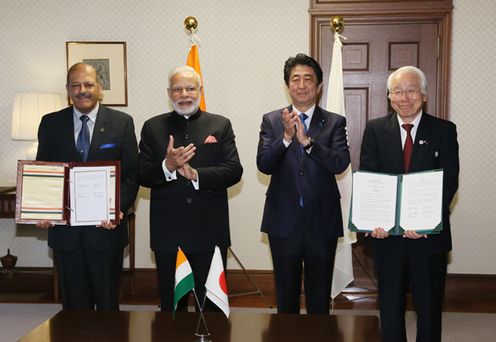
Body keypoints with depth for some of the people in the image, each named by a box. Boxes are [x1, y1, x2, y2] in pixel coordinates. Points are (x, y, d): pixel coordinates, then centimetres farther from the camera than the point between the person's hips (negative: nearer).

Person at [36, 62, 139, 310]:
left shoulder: (122, 123, 1)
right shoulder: (50, 123, 6)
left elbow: (131, 174, -1)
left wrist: (119, 208, -16)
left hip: (106, 227, -1)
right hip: (64, 229, 2)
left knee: (107, 302, 9)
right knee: (74, 304, 12)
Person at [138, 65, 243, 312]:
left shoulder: (220, 125, 5)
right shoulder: (153, 127, 6)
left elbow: (234, 171, -5)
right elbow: (142, 176, 0)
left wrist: (196, 174, -18)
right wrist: (167, 166, -20)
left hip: (210, 232, 0)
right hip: (168, 234, 1)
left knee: (211, 306, 9)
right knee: (171, 305, 14)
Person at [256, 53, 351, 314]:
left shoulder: (335, 123, 0)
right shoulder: (271, 121, 2)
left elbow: (341, 163, -15)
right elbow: (263, 165, -9)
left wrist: (306, 140, -25)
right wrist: (286, 137, -24)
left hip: (322, 223, 0)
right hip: (284, 222, 1)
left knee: (320, 298, 12)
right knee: (286, 295, 15)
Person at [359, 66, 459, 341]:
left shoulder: (444, 131, 0)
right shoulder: (375, 130, 4)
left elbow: (449, 182, -8)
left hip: (429, 235, -1)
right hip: (387, 233, 1)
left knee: (429, 308, 11)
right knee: (390, 306, 14)